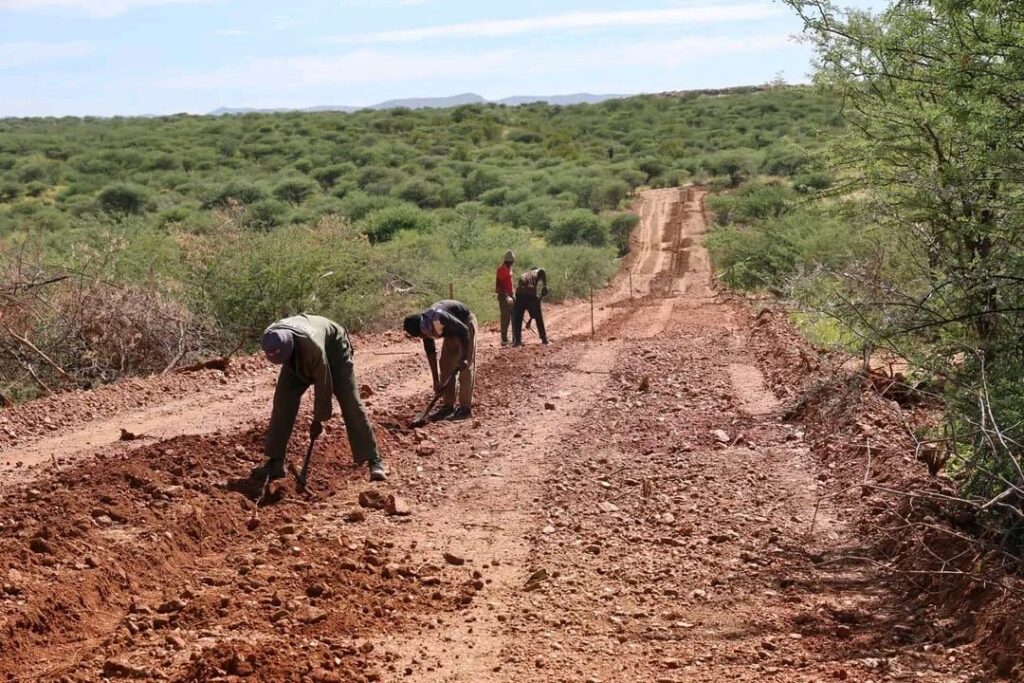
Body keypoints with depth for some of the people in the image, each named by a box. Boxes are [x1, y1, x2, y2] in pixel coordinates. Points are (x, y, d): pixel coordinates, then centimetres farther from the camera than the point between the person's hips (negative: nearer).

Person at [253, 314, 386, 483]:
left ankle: (374, 460, -9)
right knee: (283, 401, -9)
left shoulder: (312, 346, -45)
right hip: (299, 358, 5)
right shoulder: (270, 340, -31)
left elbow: (323, 384, -30)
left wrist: (318, 420, -20)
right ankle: (275, 462, -2)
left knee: (350, 403, -13)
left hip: (333, 347, -5)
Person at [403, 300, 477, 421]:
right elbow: (430, 352, -3)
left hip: (466, 323, -8)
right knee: (446, 365, 3)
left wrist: (464, 357, -26)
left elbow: (464, 330, -31)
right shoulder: (424, 328, -12)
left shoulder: (438, 318, -37)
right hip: (452, 330, 8)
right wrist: (436, 380, -3)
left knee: (465, 367, -11)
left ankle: (465, 408, -10)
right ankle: (448, 405, 8)